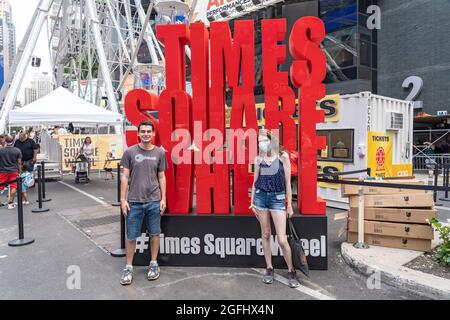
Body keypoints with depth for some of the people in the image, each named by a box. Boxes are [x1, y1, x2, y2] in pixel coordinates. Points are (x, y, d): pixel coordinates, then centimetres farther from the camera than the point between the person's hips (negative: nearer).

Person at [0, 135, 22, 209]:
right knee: (13, 187, 4)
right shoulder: (17, 150, -4)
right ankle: (10, 203, 4)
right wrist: (19, 172, 9)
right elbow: (19, 162, 0)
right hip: (14, 171, -1)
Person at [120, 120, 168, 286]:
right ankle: (128, 267, 23)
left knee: (155, 233, 10)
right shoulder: (130, 152, 1)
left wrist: (163, 198, 2)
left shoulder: (159, 152, 4)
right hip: (134, 202, -1)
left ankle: (153, 264, 26)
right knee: (131, 236, 7)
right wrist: (123, 199, -3)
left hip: (154, 201, 1)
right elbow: (125, 177, 2)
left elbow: (161, 177, 7)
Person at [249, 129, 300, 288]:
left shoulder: (283, 156, -3)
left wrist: (289, 204, -2)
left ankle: (291, 271, 17)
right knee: (265, 234, 10)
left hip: (278, 198, -3)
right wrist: (252, 202, 8)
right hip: (261, 197, 3)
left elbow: (287, 182, -2)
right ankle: (269, 269, 26)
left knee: (282, 239, -5)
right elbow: (255, 181, 11)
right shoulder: (258, 159, 4)